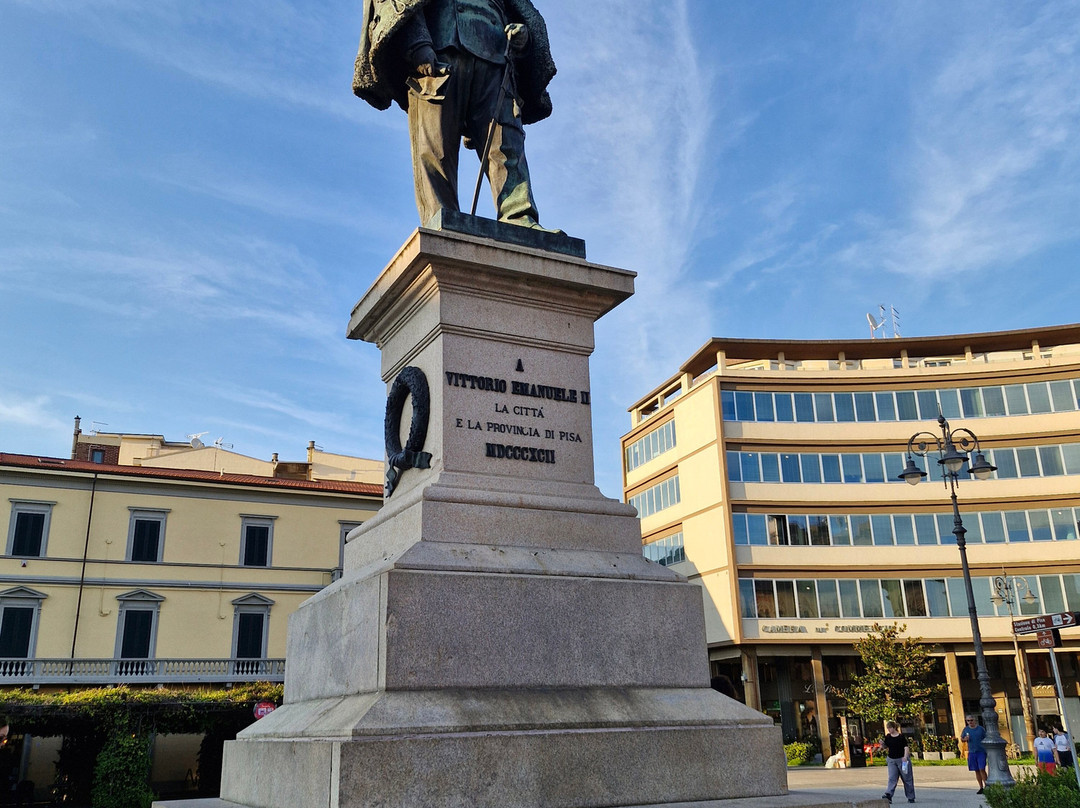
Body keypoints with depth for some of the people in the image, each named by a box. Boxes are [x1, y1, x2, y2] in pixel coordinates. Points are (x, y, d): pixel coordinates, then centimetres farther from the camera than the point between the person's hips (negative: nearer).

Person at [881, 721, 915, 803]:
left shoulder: (901, 737, -9)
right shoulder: (888, 737, 5)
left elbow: (906, 747, -12)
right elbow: (886, 747, 12)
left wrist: (905, 757, -25)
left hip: (902, 759, -4)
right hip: (892, 760, 4)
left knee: (907, 779, 6)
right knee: (892, 779, -6)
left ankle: (911, 797, 17)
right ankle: (888, 795, -17)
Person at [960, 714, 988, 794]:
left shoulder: (981, 729, -1)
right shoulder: (966, 729, 8)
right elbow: (961, 738, 16)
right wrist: (964, 739, -7)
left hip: (981, 752, -3)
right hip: (971, 752, 3)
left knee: (982, 769, -11)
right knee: (976, 771, 8)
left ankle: (986, 786, -5)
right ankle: (981, 787, 16)